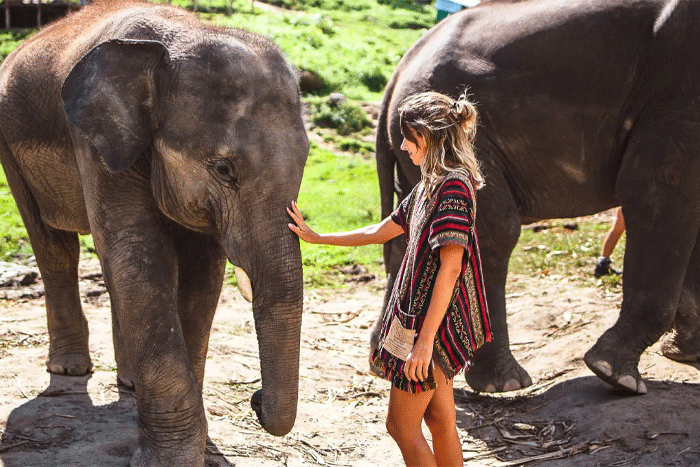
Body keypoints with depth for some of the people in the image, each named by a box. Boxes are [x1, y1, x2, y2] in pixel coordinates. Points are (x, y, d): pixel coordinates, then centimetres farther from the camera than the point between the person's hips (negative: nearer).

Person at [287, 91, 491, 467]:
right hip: (423, 319, 9)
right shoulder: (430, 185, 13)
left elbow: (450, 267, -24)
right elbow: (380, 232, 22)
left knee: (401, 426, 0)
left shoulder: (453, 186, -18)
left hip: (433, 323, -9)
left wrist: (425, 340, -25)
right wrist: (315, 238, 23)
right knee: (440, 422, 13)